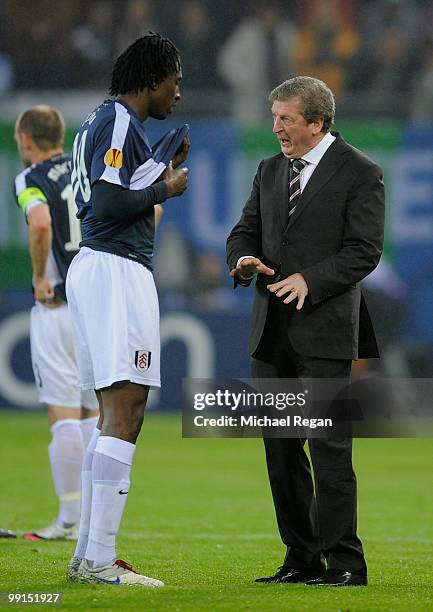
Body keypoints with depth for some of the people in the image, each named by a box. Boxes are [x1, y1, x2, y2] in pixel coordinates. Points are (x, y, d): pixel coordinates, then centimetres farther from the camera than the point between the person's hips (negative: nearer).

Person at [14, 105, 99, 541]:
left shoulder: (31, 181, -8)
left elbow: (41, 224, -29)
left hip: (58, 307, -6)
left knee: (64, 415, -4)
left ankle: (69, 520, -4)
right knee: (93, 412, 13)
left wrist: (39, 277, -15)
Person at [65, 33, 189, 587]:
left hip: (92, 267, 11)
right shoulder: (120, 123, -12)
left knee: (114, 415, 13)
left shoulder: (101, 122, 19)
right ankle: (100, 560, -16)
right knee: (124, 413, -12)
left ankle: (87, 555, 14)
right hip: (116, 271, -11)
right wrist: (165, 189, -7)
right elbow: (109, 203, -21)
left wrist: (165, 169, 20)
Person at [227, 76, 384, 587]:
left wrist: (310, 280, -22)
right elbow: (245, 232, 18)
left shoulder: (359, 174, -4)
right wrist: (244, 261, -5)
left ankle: (344, 561, -5)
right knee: (280, 449, 7)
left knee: (329, 447, -9)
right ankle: (302, 559, 13)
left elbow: (365, 250, -10)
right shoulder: (270, 171, 16)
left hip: (325, 329, -7)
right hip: (272, 331, 7)